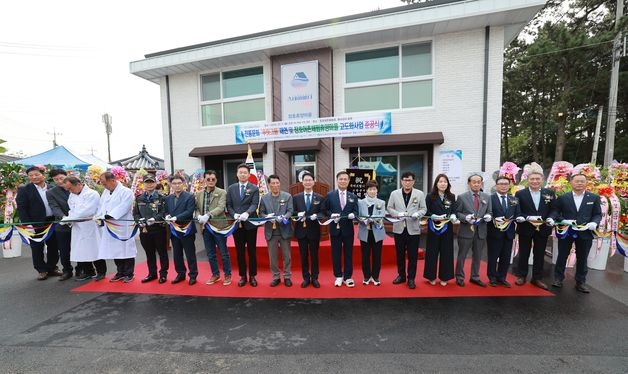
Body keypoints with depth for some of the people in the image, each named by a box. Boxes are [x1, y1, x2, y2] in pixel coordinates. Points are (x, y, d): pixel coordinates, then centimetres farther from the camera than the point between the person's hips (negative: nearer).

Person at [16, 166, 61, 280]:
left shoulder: (52, 189, 5)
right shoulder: (24, 190, -3)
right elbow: (21, 208, -6)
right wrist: (27, 224, -13)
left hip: (53, 222, 3)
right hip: (36, 224, -2)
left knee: (53, 247, 11)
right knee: (37, 248, 7)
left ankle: (52, 268, 25)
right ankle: (42, 270, 20)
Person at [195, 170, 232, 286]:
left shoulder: (222, 193, -5)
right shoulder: (199, 194, 10)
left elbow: (221, 207, -16)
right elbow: (197, 208, 10)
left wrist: (208, 215, -27)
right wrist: (199, 216, -11)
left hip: (219, 227, -4)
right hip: (205, 228, 5)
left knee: (223, 253, 6)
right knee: (210, 254, 15)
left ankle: (227, 275, 21)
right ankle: (215, 274, 32)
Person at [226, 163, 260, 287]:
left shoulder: (254, 188, -1)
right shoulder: (231, 188, 8)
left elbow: (254, 204, -12)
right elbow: (229, 205, 5)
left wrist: (246, 213, -31)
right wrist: (234, 215, -14)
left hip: (250, 224, -2)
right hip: (236, 224, 3)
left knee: (252, 251, 7)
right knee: (240, 252, 10)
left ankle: (252, 276, 20)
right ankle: (242, 276, 23)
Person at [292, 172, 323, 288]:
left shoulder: (319, 198, 2)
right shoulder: (296, 197, 4)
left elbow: (322, 213, -1)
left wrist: (316, 216, -21)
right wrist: (298, 214, -17)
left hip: (314, 230, -1)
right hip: (301, 230, 1)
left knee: (314, 255, 9)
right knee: (303, 255, 10)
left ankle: (314, 278, 23)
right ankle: (306, 278, 24)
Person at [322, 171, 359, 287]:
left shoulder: (353, 196, 6)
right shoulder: (330, 195, 2)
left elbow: (356, 212, 4)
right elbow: (325, 210, 3)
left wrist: (353, 215, -18)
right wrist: (331, 215, -16)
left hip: (348, 229, 1)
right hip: (335, 228, -1)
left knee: (348, 254, 8)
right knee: (336, 253, 9)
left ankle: (348, 277, 22)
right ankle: (338, 276, 24)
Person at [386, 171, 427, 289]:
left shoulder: (420, 194, 3)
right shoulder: (394, 193, 4)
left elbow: (423, 209, 3)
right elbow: (390, 208, 5)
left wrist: (417, 214, -17)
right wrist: (397, 214, -14)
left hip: (413, 228, -1)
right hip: (399, 228, 1)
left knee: (413, 255, 4)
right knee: (400, 254, 12)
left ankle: (411, 278, 18)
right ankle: (401, 275, 28)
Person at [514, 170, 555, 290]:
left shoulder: (550, 193, 3)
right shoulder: (520, 194, -5)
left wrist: (551, 218, -15)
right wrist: (528, 217, -22)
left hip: (542, 229, 2)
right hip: (525, 229, -2)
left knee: (539, 255, 12)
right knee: (523, 254, 10)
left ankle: (537, 278, 25)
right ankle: (521, 276, 23)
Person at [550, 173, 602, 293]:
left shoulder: (594, 197, 5)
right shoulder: (562, 197, 0)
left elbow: (597, 214, 4)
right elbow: (555, 211, -1)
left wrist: (594, 223, -15)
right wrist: (563, 220, -18)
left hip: (585, 232, 1)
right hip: (566, 231, -1)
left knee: (582, 258, 10)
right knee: (562, 256, 7)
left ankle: (581, 282, 23)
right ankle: (558, 278, 18)